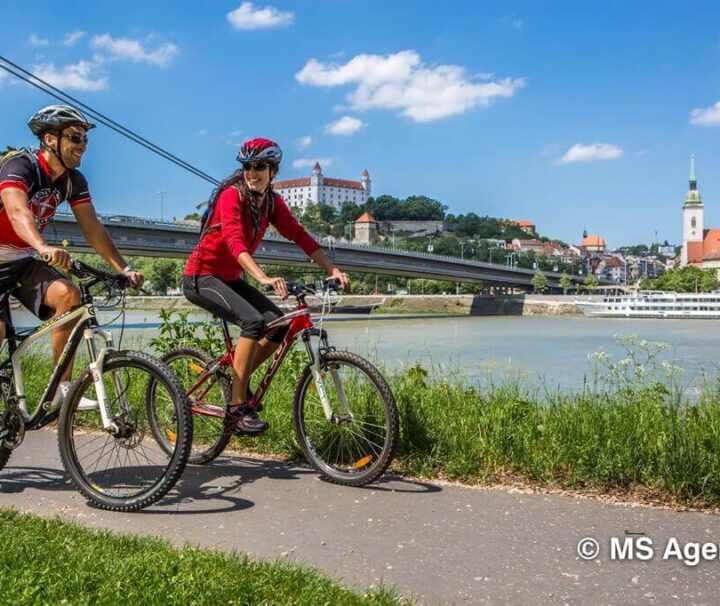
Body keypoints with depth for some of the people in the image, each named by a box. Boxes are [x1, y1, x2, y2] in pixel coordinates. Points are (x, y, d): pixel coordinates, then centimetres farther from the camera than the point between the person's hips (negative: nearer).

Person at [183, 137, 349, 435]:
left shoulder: (272, 202, 0)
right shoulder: (232, 195, -21)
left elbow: (299, 235, -7)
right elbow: (235, 241, -35)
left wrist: (333, 270, -18)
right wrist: (264, 278, -50)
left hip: (230, 278, 7)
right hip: (201, 277, -7)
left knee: (279, 324, -8)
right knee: (253, 320, -29)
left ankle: (236, 379, 12)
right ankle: (237, 408, -23)